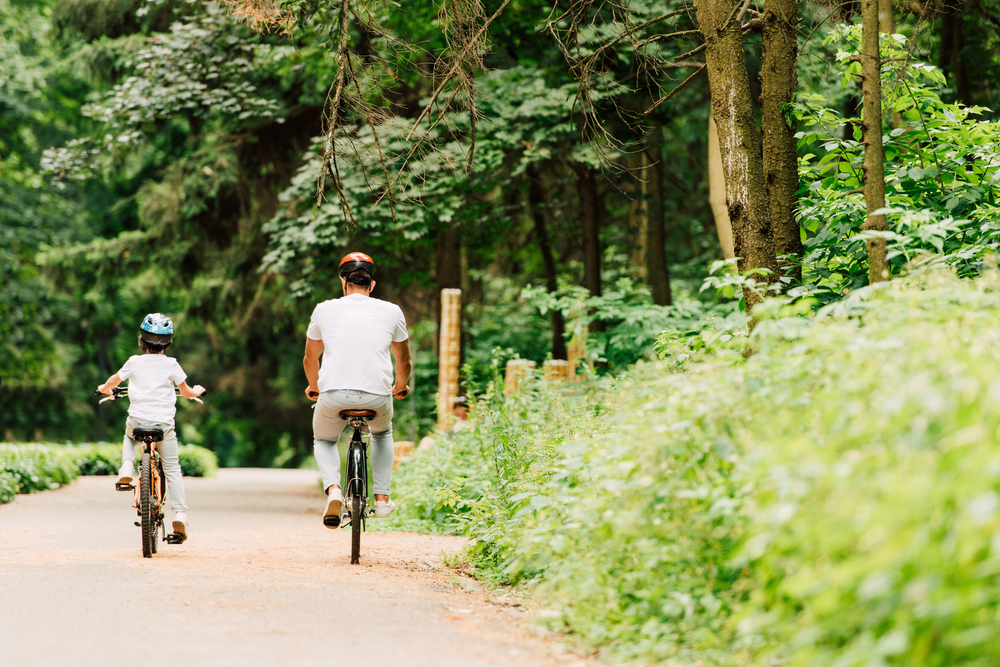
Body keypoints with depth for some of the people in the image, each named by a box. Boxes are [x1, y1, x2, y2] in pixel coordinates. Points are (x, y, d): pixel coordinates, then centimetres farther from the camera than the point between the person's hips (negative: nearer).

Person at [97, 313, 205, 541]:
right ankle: (180, 514, -2)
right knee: (172, 468, 9)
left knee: (129, 436, 37)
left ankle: (127, 467, 11)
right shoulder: (171, 364, 1)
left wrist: (105, 388, 44)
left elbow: (115, 380, 21)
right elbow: (187, 393, 12)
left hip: (138, 419, 1)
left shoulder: (134, 362, 4)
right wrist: (197, 391, 35)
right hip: (163, 423, -1)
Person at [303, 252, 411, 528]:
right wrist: (400, 386, 45)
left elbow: (310, 359, 25)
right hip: (377, 396, 1)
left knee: (323, 440, 29)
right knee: (382, 433, 35)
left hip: (334, 394, -1)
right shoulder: (392, 311, 12)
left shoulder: (324, 309, 12)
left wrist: (313, 387, 45)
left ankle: (333, 489, 0)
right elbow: (404, 362, 23)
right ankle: (382, 497, 24)